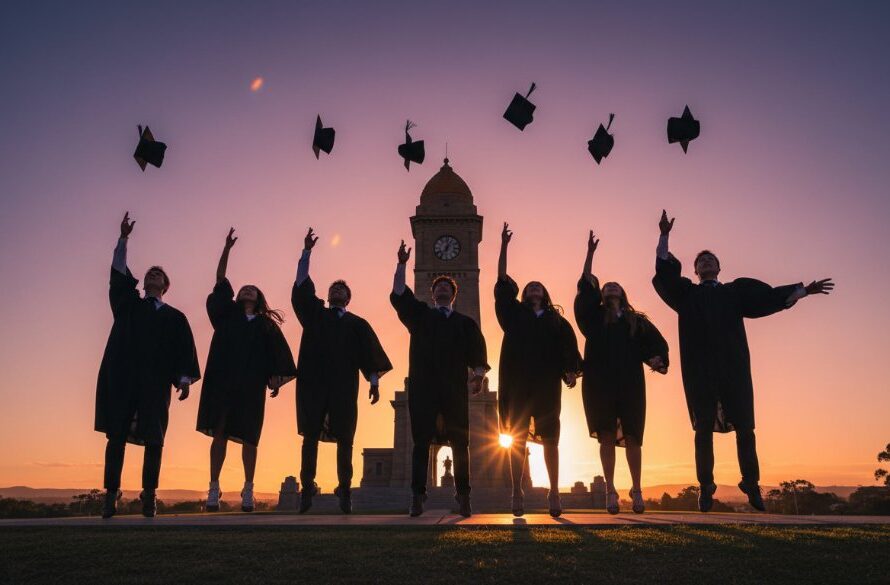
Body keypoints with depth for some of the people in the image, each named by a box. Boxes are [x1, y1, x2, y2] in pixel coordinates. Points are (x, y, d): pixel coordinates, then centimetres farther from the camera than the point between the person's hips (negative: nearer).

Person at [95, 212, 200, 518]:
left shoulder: (175, 317, 14)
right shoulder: (128, 304, 17)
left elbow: (184, 351, 6)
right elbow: (119, 274, 6)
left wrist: (184, 379, -8)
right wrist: (124, 238, -3)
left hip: (155, 383, -1)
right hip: (122, 379, 1)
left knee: (153, 440, -3)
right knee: (116, 436, -2)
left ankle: (149, 496, 2)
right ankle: (111, 494, 0)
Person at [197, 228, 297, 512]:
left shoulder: (267, 324, 14)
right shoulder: (227, 314, 15)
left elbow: (276, 353, 5)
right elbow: (220, 281, 8)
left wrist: (277, 377, -10)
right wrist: (227, 248, 1)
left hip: (251, 385, 0)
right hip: (222, 380, 0)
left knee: (248, 438, 1)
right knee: (219, 433, -2)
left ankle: (248, 491, 8)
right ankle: (214, 489, 2)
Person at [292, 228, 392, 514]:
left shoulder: (357, 323, 13)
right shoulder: (315, 314, 15)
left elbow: (369, 352, 6)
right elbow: (302, 286, 6)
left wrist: (374, 381, -5)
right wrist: (307, 251, 0)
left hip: (344, 387, 0)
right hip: (313, 384, 1)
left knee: (344, 440, 1)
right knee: (310, 436, -2)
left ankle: (344, 491, 6)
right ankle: (307, 489, 0)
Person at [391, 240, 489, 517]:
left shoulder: (466, 323, 16)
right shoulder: (420, 315, 17)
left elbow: (477, 351, 6)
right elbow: (398, 296, 5)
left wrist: (479, 375, -10)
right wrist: (402, 265, -2)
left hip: (455, 390, 1)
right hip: (422, 388, 0)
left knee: (460, 443, 2)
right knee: (421, 442, -1)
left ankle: (463, 496, 9)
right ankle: (417, 497, 1)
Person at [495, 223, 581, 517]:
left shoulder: (556, 320, 16)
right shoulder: (514, 314, 15)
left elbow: (568, 345, 4)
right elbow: (503, 283, 8)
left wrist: (571, 370, -14)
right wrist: (504, 246, 5)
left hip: (547, 383, 0)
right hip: (518, 382, 0)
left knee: (550, 438, 1)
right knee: (517, 438, -1)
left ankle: (554, 492, 6)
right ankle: (517, 493, 3)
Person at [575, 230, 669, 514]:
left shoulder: (638, 321, 17)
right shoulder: (595, 316, 15)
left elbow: (657, 343, 7)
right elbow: (586, 287, 5)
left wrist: (656, 358, -15)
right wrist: (590, 253, 4)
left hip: (630, 383, 1)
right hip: (599, 382, 0)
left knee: (632, 437, 0)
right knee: (606, 436, -3)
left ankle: (636, 490, 9)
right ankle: (610, 491, 0)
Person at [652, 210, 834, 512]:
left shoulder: (736, 290, 20)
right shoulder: (687, 293, 16)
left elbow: (771, 295, 12)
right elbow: (664, 273, 4)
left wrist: (805, 290, 1)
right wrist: (664, 236, -4)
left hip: (733, 366, 1)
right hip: (699, 369, -1)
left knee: (744, 426, -3)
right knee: (704, 428, -3)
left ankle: (751, 485, 5)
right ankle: (706, 489, -3)